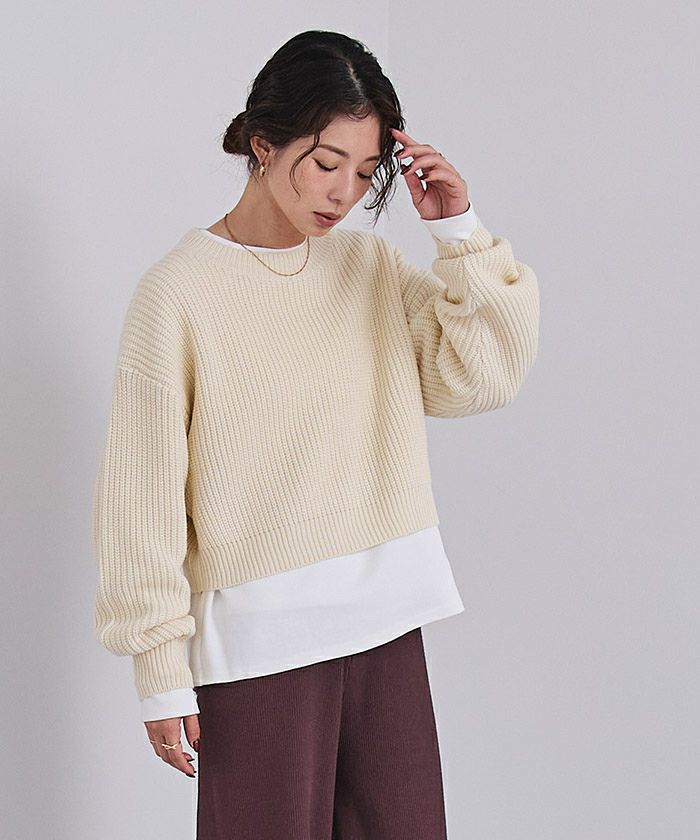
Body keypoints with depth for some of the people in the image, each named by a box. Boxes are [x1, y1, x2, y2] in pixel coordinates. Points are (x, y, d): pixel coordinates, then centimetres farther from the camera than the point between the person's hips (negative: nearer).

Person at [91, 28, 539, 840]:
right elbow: (143, 494, -8)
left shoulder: (373, 264, 6)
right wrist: (161, 670, -8)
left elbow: (481, 377, 0)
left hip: (386, 622, 5)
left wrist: (459, 232, -8)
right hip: (257, 642, -5)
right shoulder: (177, 293, -10)